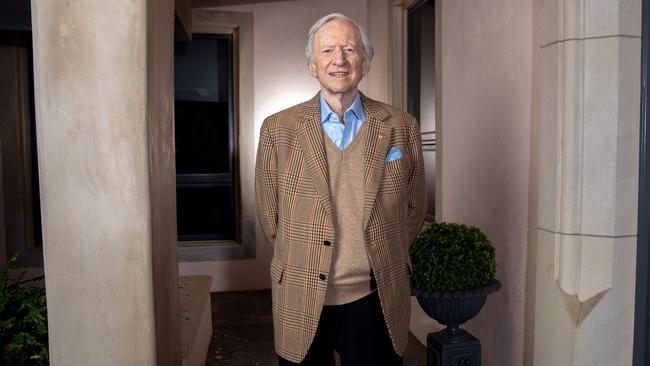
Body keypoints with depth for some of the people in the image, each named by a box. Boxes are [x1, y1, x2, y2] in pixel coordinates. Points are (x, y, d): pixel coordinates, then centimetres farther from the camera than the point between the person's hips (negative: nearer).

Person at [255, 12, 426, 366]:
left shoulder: (402, 127, -1)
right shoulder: (277, 129, -3)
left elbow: (413, 208, 8)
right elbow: (269, 215, 4)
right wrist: (302, 263, 11)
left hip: (375, 301, 1)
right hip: (301, 305, 0)